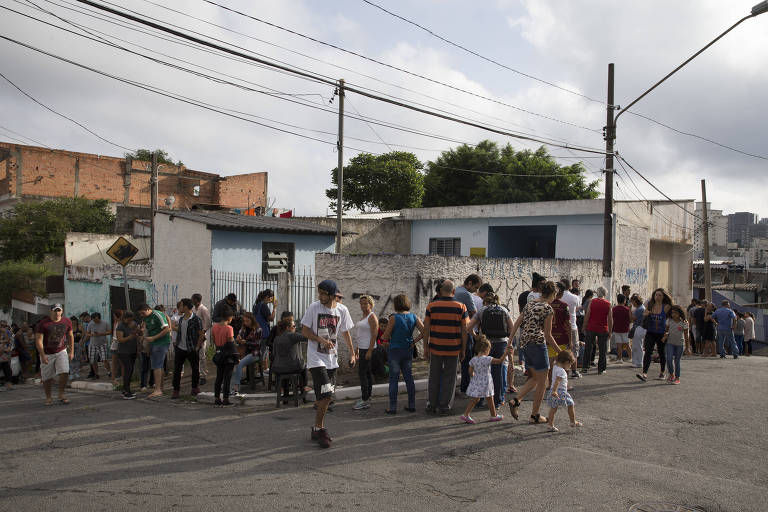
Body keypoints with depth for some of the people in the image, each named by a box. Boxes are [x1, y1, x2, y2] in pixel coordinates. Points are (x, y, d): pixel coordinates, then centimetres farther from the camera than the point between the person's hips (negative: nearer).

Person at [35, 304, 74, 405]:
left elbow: (70, 336, 12)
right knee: (47, 378, 4)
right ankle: (48, 397, 22)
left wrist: (71, 351, 8)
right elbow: (38, 340, -12)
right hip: (47, 354, -2)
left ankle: (61, 395, 0)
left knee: (64, 372, -15)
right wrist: (43, 355, -19)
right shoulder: (43, 323, -11)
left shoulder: (67, 322, 1)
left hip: (61, 352, 2)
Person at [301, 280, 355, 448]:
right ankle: (319, 429, 0)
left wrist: (352, 353, 12)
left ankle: (318, 430, 24)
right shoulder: (314, 307, -8)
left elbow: (346, 333, 14)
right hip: (316, 358, -4)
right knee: (325, 395, -14)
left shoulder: (342, 311, 1)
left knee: (325, 396, 10)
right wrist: (322, 340, -18)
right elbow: (305, 331, -4)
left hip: (332, 358, 4)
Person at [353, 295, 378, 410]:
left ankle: (364, 400, -8)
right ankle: (367, 399, 14)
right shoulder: (363, 317, 17)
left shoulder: (372, 317, -12)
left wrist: (369, 351, -23)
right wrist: (358, 350, 20)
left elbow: (374, 335, -18)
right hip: (362, 349, 9)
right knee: (368, 374, 10)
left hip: (368, 349, -9)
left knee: (362, 373, -10)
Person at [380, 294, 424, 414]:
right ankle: (412, 405, 16)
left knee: (393, 378, 2)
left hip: (395, 350, -5)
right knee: (409, 377, 13)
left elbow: (386, 335, -10)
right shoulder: (414, 317, -1)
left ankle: (392, 407, 4)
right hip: (408, 350, 5)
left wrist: (382, 337, 11)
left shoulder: (394, 318, -14)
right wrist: (415, 340, 8)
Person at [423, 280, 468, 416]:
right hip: (453, 348, -1)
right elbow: (464, 330, -3)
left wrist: (425, 347, 5)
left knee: (434, 376, 14)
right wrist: (463, 349, 5)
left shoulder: (431, 306, -3)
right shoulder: (460, 307, -4)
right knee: (449, 378, 8)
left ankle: (432, 405, 21)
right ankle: (445, 406, 11)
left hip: (435, 347, 1)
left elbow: (426, 328, -3)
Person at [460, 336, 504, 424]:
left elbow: (470, 372, 4)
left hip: (476, 382, 5)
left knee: (474, 399, 10)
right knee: (490, 400, 12)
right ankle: (494, 415, 27)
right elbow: (499, 361, -14)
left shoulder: (473, 360, -2)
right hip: (485, 383, -5)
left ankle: (466, 414, 2)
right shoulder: (488, 359, -17)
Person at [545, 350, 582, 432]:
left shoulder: (555, 367, 8)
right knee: (571, 405, 9)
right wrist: (554, 391, -34)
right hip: (560, 392, -8)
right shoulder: (561, 371, -20)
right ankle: (573, 422, 19)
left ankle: (550, 424, 10)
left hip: (553, 391, 8)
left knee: (553, 408, 10)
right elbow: (557, 381, -29)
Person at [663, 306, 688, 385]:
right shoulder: (669, 320, 1)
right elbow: (666, 330, 13)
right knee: (669, 359, -11)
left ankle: (677, 378, 15)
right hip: (670, 343, 2)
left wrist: (687, 346, 2)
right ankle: (671, 374, 10)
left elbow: (686, 335, 0)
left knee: (677, 361, 4)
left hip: (680, 344, -2)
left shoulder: (684, 323, -5)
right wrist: (665, 334, -9)